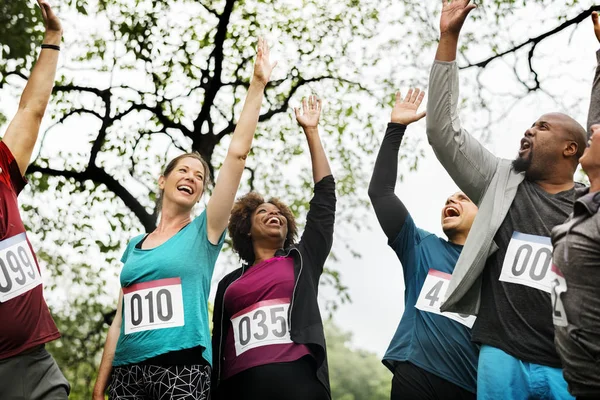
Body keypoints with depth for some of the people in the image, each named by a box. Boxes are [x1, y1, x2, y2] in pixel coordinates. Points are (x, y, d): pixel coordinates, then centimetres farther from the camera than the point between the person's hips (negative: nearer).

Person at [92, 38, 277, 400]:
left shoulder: (203, 233, 4)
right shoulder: (134, 246, 16)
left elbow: (237, 154, -4)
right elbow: (121, 319, 15)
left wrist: (257, 86, -5)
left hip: (183, 371, -3)